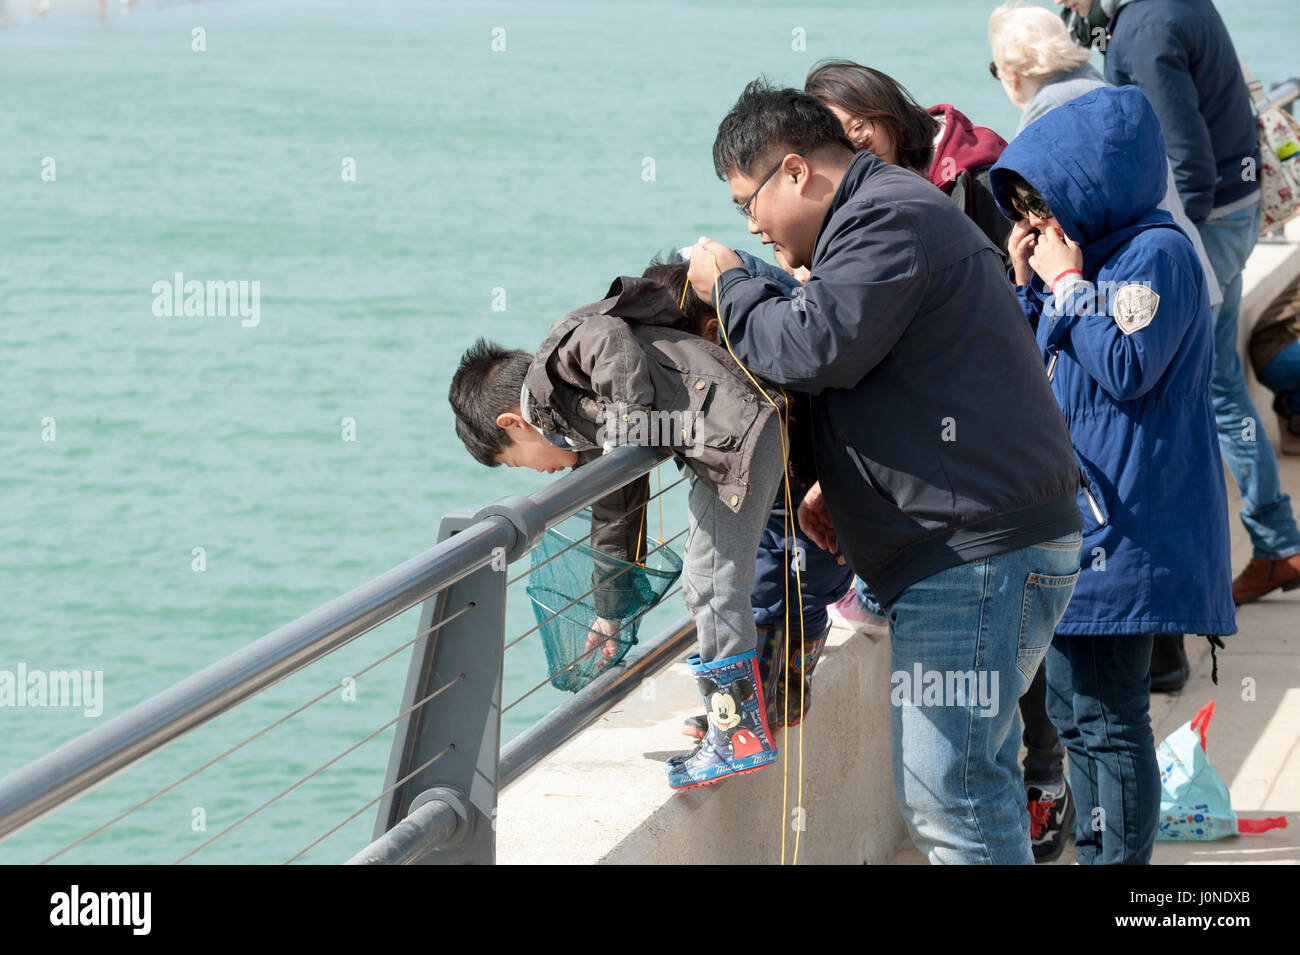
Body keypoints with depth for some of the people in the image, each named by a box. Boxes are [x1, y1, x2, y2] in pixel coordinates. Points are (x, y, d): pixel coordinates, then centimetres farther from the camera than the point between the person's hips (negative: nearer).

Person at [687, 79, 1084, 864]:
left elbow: (815, 350, -21)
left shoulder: (888, 220, -11)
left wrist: (730, 287, -3)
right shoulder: (886, 214, 24)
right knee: (971, 783, 15)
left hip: (977, 549, -11)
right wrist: (840, 483, 19)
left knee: (952, 793, -12)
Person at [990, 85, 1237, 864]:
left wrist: (1068, 286, -14)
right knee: (1075, 709, 17)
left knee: (1110, 719, -8)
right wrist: (1027, 287, 5)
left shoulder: (1157, 254, -12)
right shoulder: (1086, 255, 15)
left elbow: (1128, 367, -23)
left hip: (1125, 533, -10)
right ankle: (1096, 852, 26)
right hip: (1080, 520, 10)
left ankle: (1122, 854, -4)